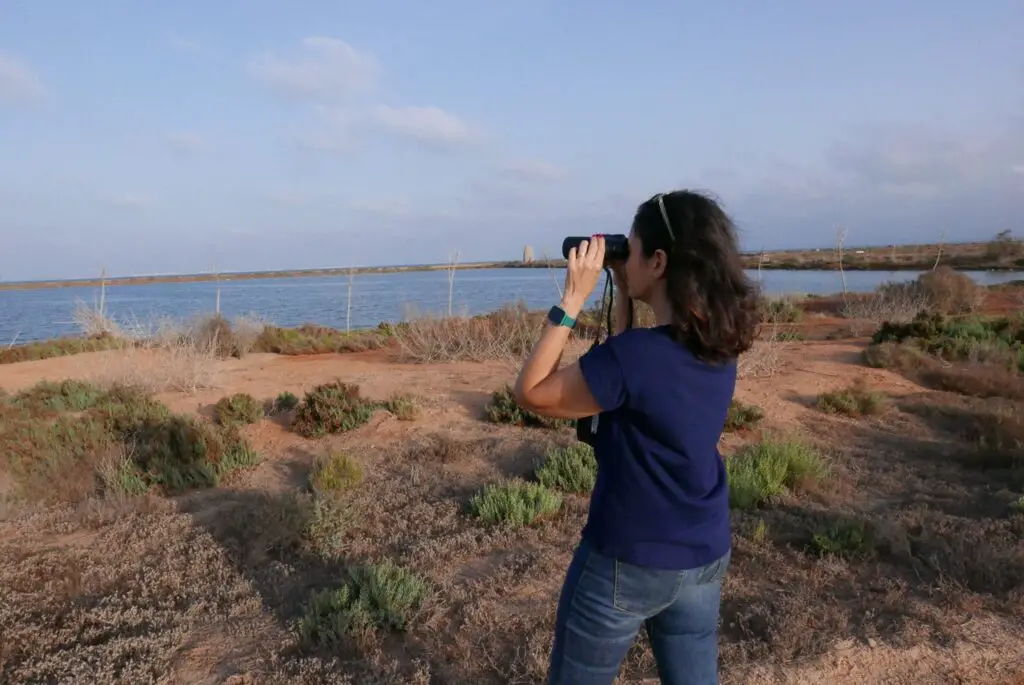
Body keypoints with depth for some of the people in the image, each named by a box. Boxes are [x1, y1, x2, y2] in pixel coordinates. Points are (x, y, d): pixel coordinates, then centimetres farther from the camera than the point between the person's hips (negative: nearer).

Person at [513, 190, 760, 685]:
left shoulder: (632, 355, -28)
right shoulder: (719, 348, -4)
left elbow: (530, 393, -16)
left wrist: (572, 300, -18)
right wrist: (622, 296, 3)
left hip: (626, 562, -7)